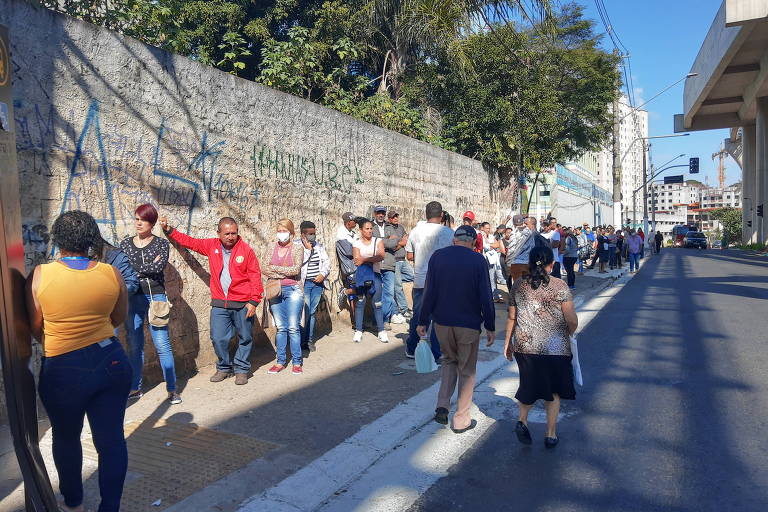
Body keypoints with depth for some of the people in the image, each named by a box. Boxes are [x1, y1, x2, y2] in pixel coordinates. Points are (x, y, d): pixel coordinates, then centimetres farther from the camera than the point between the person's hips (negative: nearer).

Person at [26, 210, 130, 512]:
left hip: (63, 371, -1)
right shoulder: (111, 274, -4)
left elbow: (35, 327, 1)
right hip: (111, 362, 1)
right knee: (111, 438, 9)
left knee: (66, 438, 21)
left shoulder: (40, 275, -9)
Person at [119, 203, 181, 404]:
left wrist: (133, 268, -10)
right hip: (131, 298, 3)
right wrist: (148, 267, -10)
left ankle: (172, 389, 3)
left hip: (155, 297, -3)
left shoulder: (161, 243, 2)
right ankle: (135, 388, 22)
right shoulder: (125, 243, 11)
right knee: (134, 346, 9)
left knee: (162, 344, -4)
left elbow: (159, 267, -14)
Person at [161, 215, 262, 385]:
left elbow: (255, 276, -8)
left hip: (242, 304, -3)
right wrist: (169, 230, 9)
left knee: (245, 338, 8)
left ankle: (241, 370, 25)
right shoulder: (211, 246, 4)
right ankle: (224, 368, 25)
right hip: (219, 304, 3)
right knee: (218, 339, 4)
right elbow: (189, 241, 15)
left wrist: (254, 301, -11)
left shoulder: (246, 250, -8)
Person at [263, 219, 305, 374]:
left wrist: (275, 268, -6)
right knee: (280, 328, 8)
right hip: (275, 290, 3)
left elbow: (296, 269, -13)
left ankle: (297, 362, 7)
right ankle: (280, 361, 16)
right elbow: (264, 269, -1)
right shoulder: (271, 247, 8)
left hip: (293, 290, -3)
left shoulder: (298, 248, -1)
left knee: (293, 327, -3)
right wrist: (286, 272, -10)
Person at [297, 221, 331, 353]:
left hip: (317, 283, 5)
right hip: (303, 283, -5)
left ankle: (310, 340, 19)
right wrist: (307, 249, -15)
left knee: (312, 312, 10)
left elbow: (326, 262, 11)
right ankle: (302, 341, 4)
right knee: (305, 312, -7)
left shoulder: (319, 246, 12)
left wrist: (323, 274, -5)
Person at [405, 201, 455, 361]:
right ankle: (435, 354, 12)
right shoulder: (449, 232, -7)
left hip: (420, 280, 2)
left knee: (417, 315, 14)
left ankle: (411, 349, 26)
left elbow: (409, 256, 5)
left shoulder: (416, 231, -1)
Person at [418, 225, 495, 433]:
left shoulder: (437, 256, -1)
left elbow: (429, 292, -1)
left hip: (442, 322, 3)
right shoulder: (478, 260, -9)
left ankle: (442, 406, 12)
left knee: (449, 360, 24)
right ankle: (461, 420, 18)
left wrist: (423, 321, 6)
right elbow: (486, 297, -9)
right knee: (467, 370, 11)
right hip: (469, 324, -3)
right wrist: (490, 327, 0)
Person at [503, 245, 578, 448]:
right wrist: (568, 334, 12)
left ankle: (522, 420, 6)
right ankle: (551, 434, 22)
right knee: (553, 390, 15)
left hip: (525, 346, 2)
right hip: (555, 348, -2)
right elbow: (572, 321, -9)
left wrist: (508, 342, 16)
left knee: (528, 384, 22)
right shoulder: (560, 287, -9)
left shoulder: (518, 287, -1)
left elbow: (511, 317, 5)